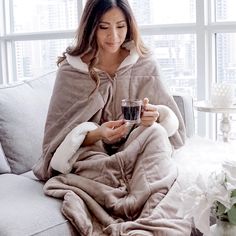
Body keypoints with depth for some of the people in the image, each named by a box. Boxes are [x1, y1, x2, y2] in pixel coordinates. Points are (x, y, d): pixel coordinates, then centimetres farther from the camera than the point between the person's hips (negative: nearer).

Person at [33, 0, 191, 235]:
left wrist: (155, 115, -22)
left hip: (136, 149, 3)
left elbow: (171, 120, 3)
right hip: (90, 155, -2)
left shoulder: (145, 63, -2)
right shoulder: (71, 71, -7)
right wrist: (97, 134, -26)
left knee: (156, 132, -31)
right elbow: (61, 139, -6)